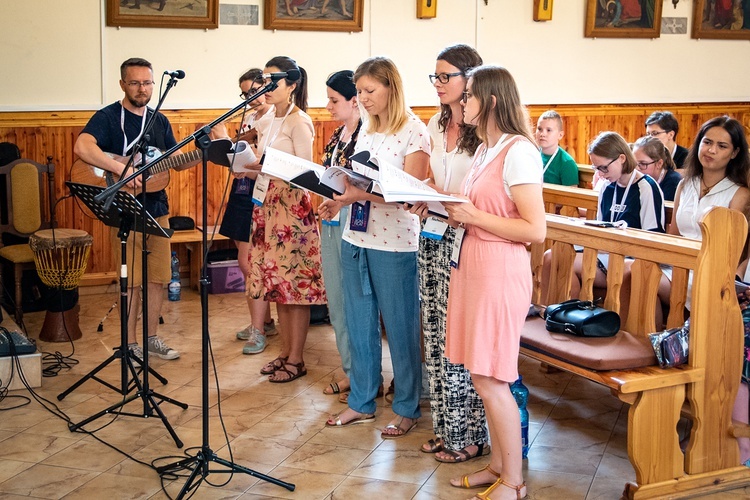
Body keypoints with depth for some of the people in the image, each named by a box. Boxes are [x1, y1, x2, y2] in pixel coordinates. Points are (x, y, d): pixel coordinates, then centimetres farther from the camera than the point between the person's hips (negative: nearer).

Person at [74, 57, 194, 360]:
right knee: (131, 282, -2)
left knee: (158, 277, 10)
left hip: (157, 210, 6)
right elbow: (83, 147, -26)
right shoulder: (108, 117, -7)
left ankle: (152, 338, 23)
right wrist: (122, 169, -33)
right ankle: (130, 344, 10)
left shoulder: (159, 121, 13)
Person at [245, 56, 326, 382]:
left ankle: (296, 359, 5)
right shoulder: (266, 122, 14)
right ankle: (286, 352, 20)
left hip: (293, 206, -8)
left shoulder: (299, 122, -9)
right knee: (277, 283, 11)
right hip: (267, 205, 8)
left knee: (295, 283, -3)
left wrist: (265, 166, -22)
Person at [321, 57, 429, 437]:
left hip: (395, 244, -7)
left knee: (400, 326, 3)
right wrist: (339, 202, -1)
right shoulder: (366, 129, 12)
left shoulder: (414, 131, -10)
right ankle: (361, 402, 26)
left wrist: (363, 194, -26)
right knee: (359, 323, 13)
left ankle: (406, 409, 17)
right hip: (355, 238, 7)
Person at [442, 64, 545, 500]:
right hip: (471, 267, 9)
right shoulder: (487, 149, 14)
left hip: (500, 273, -9)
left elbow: (535, 229, -20)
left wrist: (473, 216, -17)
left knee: (490, 379, -2)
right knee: (483, 376, 14)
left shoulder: (519, 151, -15)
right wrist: (452, 207, 3)